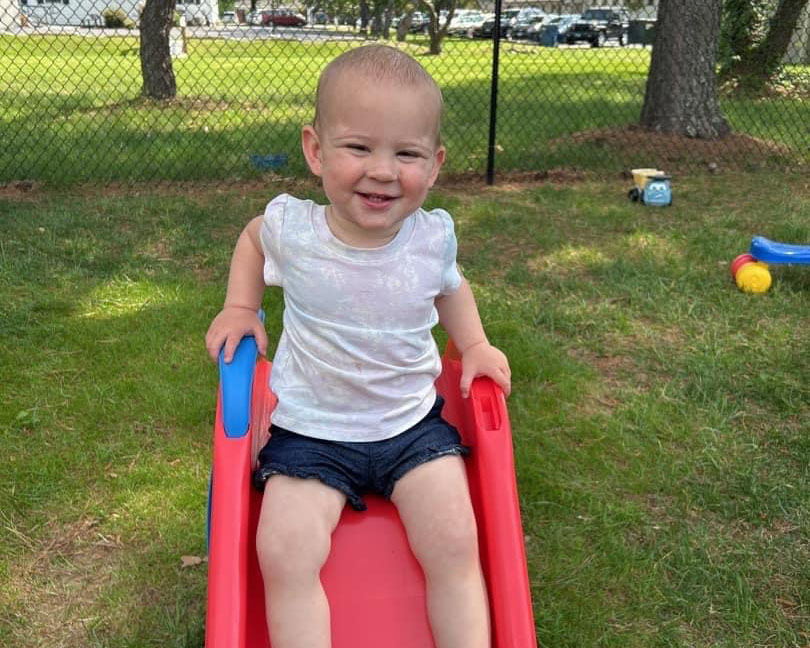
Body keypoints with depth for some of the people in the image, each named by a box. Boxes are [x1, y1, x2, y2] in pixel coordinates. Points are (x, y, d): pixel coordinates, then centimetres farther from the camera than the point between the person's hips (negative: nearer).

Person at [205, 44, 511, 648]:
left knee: (454, 546, -14)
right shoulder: (292, 228, -14)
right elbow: (254, 236, 14)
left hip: (413, 425, 1)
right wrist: (239, 308, 3)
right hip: (309, 433, 0)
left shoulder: (433, 236, -10)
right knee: (284, 556, -18)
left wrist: (475, 344, 3)